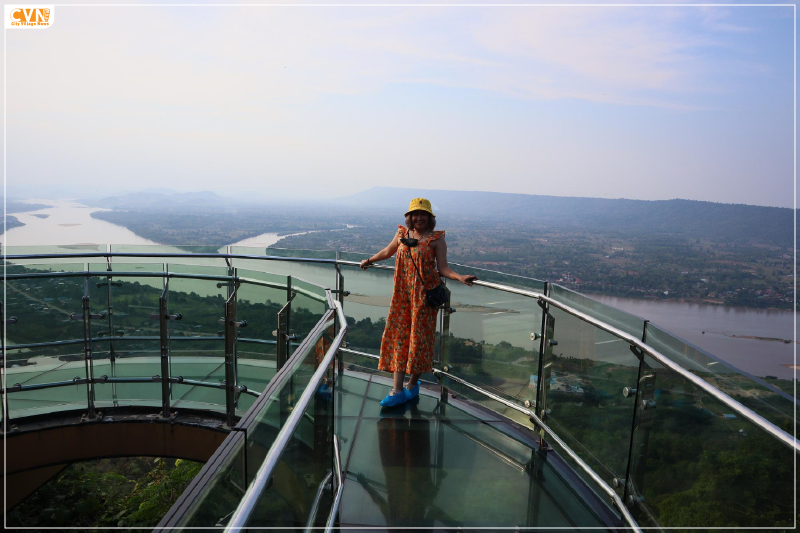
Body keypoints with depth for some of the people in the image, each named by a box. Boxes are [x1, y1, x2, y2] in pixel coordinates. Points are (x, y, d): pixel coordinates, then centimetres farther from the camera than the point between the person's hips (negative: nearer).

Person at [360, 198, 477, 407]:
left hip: (424, 294, -3)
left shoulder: (436, 239, -3)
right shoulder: (402, 234, 7)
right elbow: (387, 252, 26)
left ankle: (413, 384, 21)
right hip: (402, 294, 4)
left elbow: (443, 268, -7)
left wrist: (459, 277, -25)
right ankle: (397, 390, 3)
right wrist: (369, 261, 38)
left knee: (419, 337, 2)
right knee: (398, 336, 0)